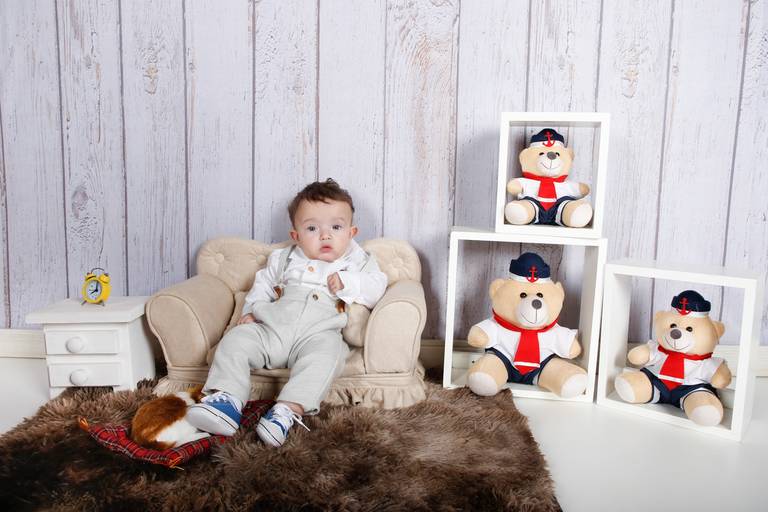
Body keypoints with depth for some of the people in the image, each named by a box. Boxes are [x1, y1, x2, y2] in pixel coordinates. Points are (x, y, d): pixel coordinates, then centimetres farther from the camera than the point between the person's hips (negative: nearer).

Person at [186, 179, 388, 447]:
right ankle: (226, 399, -27)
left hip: (317, 333, -3)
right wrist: (252, 310, 12)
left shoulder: (357, 261, 15)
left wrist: (347, 283, -11)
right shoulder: (284, 258, 22)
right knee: (236, 339, -18)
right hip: (270, 327, 4)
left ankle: (288, 410, -45)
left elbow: (376, 287, 5)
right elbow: (263, 284, 29)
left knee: (326, 352, -36)